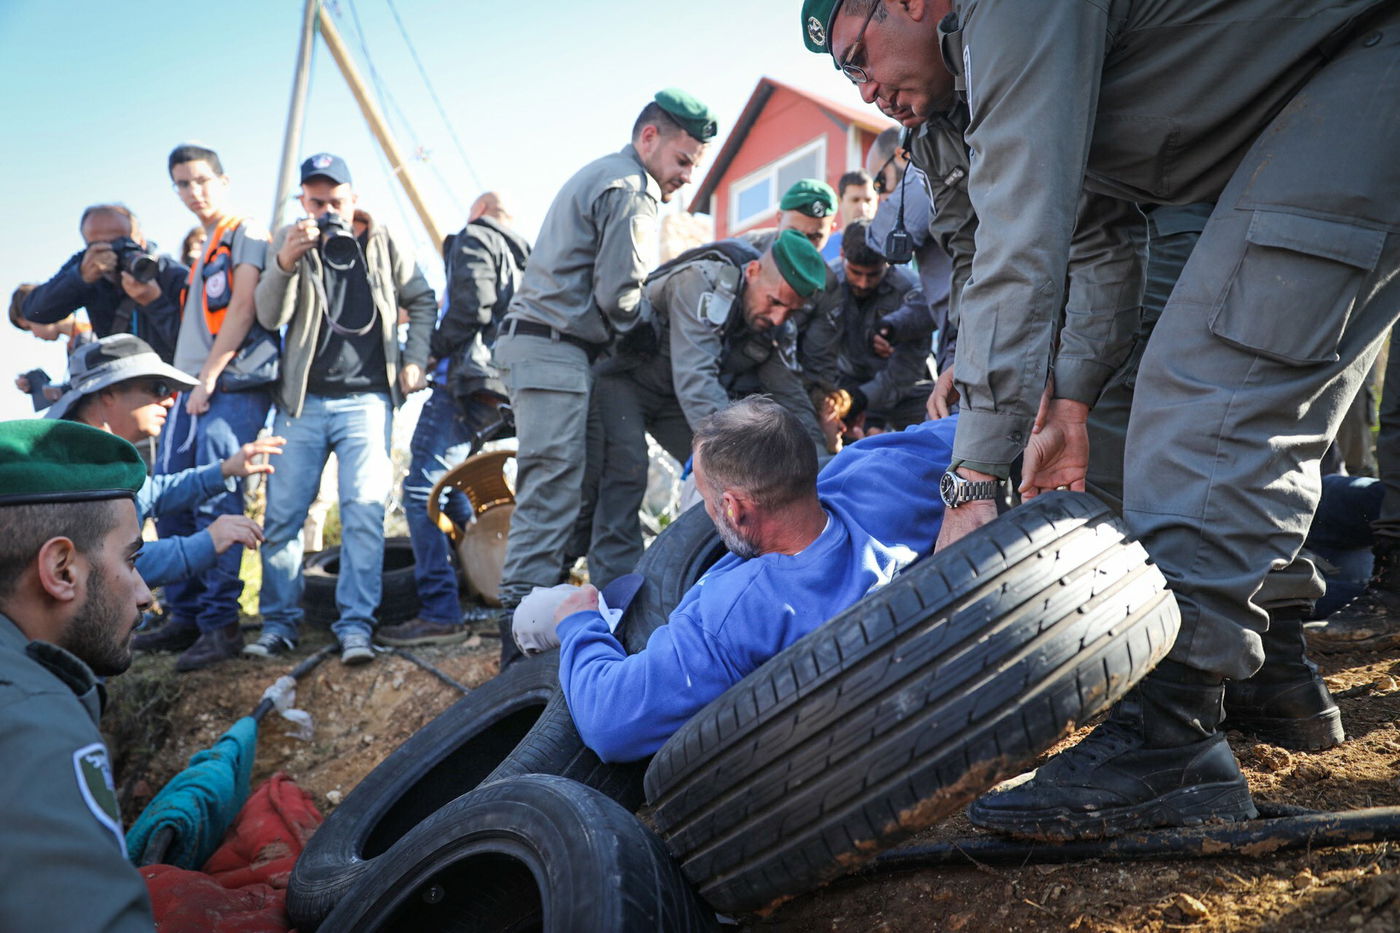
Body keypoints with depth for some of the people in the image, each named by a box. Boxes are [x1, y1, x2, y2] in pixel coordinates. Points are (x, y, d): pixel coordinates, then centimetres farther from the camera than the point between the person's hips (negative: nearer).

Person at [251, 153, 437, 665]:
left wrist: (414, 359, 4)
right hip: (302, 400, 2)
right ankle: (278, 623, 13)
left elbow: (422, 301, 16)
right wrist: (285, 263, -23)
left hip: (366, 398, -1)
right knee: (281, 513, 2)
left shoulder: (383, 243, 5)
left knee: (364, 511, -10)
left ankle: (355, 626, -5)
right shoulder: (289, 242, 5)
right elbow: (269, 317, -7)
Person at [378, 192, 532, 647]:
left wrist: (435, 346, -4)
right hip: (505, 385, 10)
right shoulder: (524, 255, 26)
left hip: (466, 378, -9)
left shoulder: (475, 239, 2)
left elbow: (472, 304, -15)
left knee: (422, 489, -12)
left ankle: (441, 613, -17)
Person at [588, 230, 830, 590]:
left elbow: (791, 396, -1)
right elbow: (695, 382, -43)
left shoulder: (767, 322, -7)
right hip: (623, 379, -7)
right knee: (627, 469, -26)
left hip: (670, 396, 7)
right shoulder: (701, 281, -31)